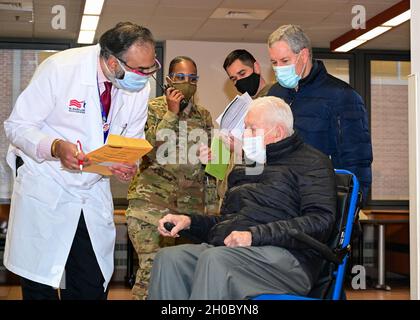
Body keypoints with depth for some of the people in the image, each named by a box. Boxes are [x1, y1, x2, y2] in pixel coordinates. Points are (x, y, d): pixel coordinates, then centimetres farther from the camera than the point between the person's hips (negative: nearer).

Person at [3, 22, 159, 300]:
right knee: (40, 286, 2)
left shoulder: (141, 86, -6)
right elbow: (17, 125, -13)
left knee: (93, 287, 5)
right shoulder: (59, 68, -19)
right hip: (45, 190, -3)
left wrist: (129, 164, -14)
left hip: (95, 192, 4)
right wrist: (55, 147, -32)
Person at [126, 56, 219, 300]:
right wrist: (171, 113, -10)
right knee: (153, 266, -11)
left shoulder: (204, 116, 16)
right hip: (152, 200, -4)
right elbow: (149, 151, -10)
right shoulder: (153, 108, 4)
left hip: (192, 204, 4)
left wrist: (212, 204, 13)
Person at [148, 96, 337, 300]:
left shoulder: (312, 162, 7)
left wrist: (255, 235, -16)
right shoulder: (243, 170, 30)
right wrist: (189, 222, 14)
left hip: (285, 256, -6)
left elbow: (320, 222, -8)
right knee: (167, 258, -22)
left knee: (214, 259, -35)